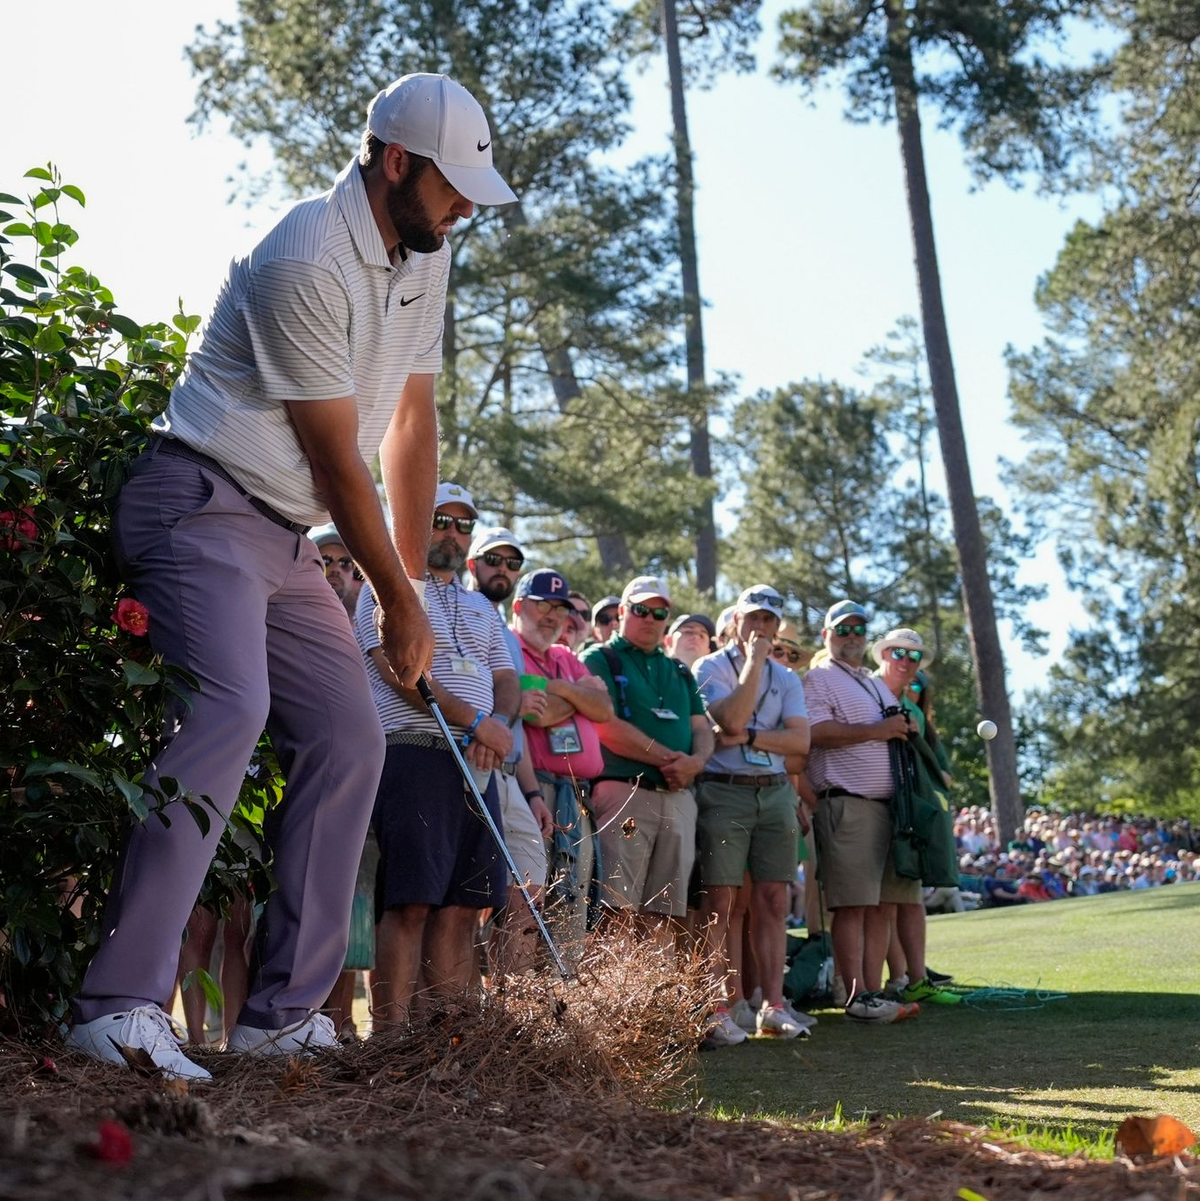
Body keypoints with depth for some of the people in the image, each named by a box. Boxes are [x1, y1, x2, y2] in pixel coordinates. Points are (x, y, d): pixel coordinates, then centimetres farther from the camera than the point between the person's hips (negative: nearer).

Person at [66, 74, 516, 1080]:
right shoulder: (309, 263, -19)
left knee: (350, 741, 3)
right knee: (229, 709, -29)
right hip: (203, 508, -10)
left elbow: (411, 421, 14)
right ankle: (120, 1006, -32)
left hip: (287, 537, 10)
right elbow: (336, 457, -15)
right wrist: (400, 604, -6)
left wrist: (413, 581, 12)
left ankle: (283, 1013, 6)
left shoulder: (426, 256, 10)